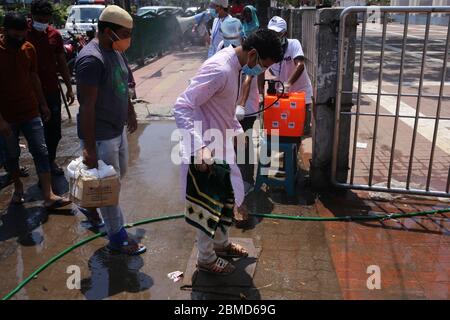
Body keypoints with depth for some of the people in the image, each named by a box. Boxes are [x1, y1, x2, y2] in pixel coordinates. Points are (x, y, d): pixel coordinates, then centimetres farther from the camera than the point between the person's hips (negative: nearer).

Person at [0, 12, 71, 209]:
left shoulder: (29, 48, 0)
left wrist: (43, 104, 14)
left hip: (31, 112, 3)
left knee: (41, 152, -1)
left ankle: (49, 196, 0)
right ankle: (18, 188, 34)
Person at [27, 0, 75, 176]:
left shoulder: (55, 35, 4)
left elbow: (62, 63, 11)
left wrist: (69, 88, 10)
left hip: (52, 90, 4)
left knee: (54, 131, 11)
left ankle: (51, 160, 29)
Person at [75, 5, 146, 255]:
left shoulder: (115, 51, 5)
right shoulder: (92, 59, -24)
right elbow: (87, 105, -26)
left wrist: (131, 114, 27)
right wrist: (89, 147, -26)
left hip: (118, 128, 9)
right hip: (101, 135, -9)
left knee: (120, 172, 25)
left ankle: (90, 203, 47)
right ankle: (118, 238, 21)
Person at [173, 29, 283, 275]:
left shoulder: (235, 66, 4)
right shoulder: (219, 70, -27)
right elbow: (182, 107, -29)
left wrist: (237, 130, 18)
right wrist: (199, 147, -37)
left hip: (222, 147, 10)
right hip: (206, 152, -9)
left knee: (227, 197, 22)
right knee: (208, 204, 7)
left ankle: (221, 243, 43)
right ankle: (206, 258, 28)